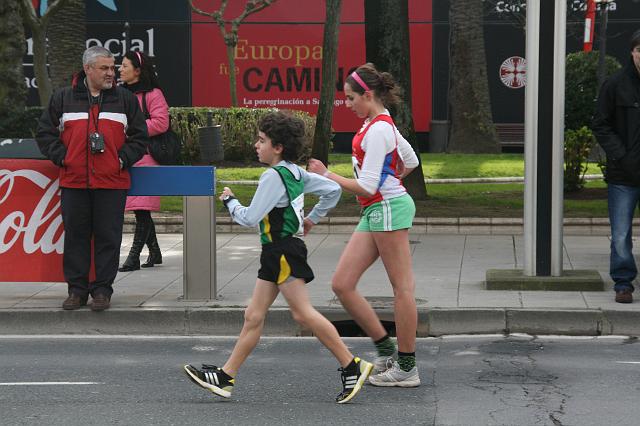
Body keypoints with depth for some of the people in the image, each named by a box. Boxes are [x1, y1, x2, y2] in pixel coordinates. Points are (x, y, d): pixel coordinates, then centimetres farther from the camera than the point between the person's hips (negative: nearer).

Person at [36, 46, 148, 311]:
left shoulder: (125, 99, 8)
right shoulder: (63, 98, 8)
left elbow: (139, 137, 9)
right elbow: (45, 133, 11)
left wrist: (123, 159, -3)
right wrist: (62, 157, 0)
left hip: (112, 182, 0)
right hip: (73, 182, 1)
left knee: (108, 237, 0)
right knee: (76, 236, 4)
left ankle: (102, 289, 9)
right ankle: (77, 289, 13)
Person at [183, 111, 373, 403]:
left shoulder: (273, 176, -16)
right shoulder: (295, 172, 11)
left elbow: (250, 218, -18)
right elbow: (332, 190, 16)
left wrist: (229, 201, 0)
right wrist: (312, 218, 25)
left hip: (284, 251, -10)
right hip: (275, 255, 10)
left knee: (303, 313, -9)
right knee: (253, 316, 8)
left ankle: (352, 367, -6)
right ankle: (225, 377, 10)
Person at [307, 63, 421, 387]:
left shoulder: (377, 130, -17)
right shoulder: (381, 124, 14)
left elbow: (367, 187, -20)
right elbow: (411, 161, 26)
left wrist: (327, 175, -14)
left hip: (388, 208, -10)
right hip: (374, 213, 10)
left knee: (402, 287, -2)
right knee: (342, 284, 5)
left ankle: (407, 368, 4)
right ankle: (386, 349, 13)